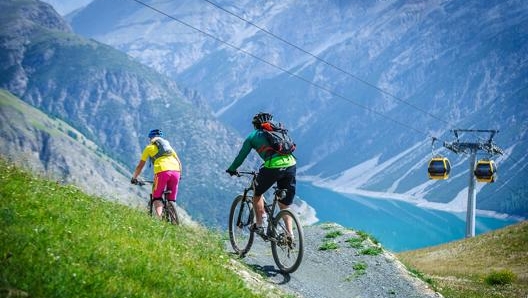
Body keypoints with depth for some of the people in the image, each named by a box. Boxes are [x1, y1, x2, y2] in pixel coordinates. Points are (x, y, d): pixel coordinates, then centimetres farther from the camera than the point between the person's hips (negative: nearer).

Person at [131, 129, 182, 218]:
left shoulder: (149, 147, 20)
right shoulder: (168, 145, 31)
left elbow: (140, 166, 24)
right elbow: (179, 162, 30)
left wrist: (134, 178, 36)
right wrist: (179, 175, 43)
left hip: (162, 171, -3)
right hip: (175, 171, 4)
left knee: (157, 199, 6)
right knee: (171, 200, 14)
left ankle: (160, 219, -16)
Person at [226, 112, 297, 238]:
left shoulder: (253, 136, 17)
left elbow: (241, 156, 22)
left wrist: (232, 169, 40)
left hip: (273, 166, -4)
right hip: (291, 164, 4)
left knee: (257, 193, 22)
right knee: (284, 207, 16)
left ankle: (259, 225, 18)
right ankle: (290, 234, 8)